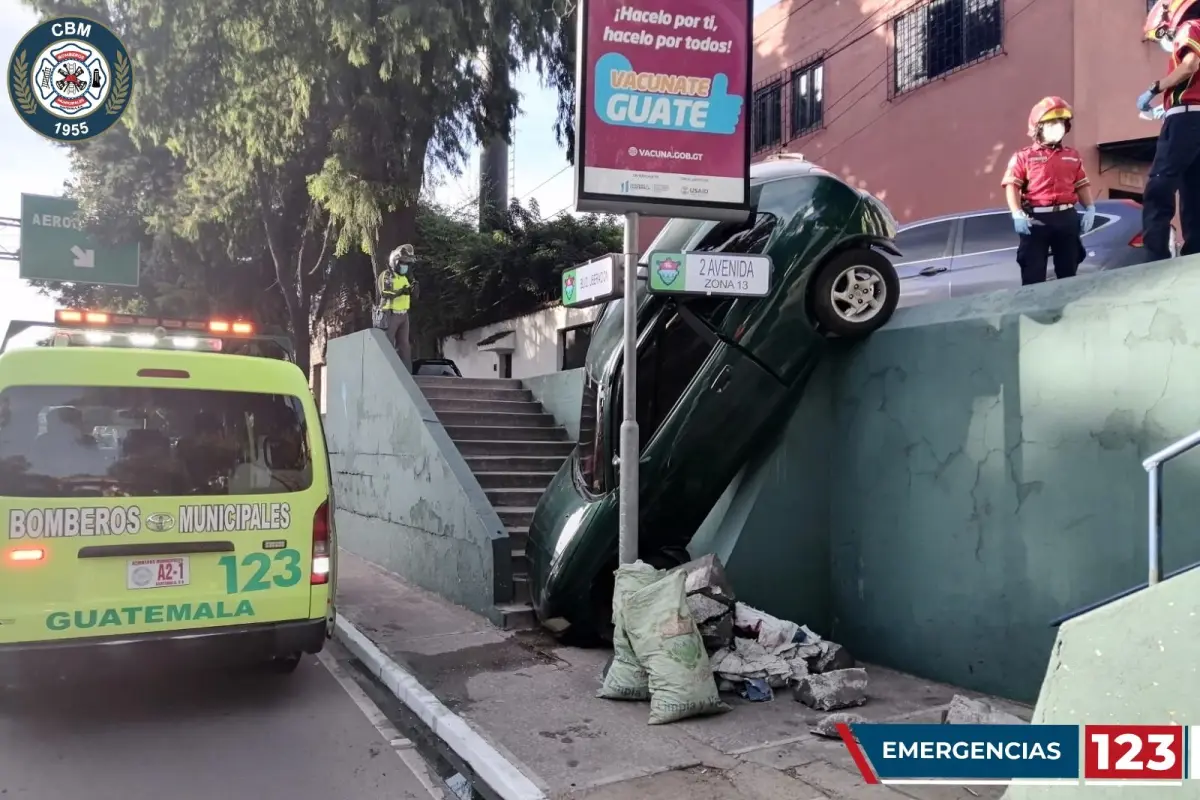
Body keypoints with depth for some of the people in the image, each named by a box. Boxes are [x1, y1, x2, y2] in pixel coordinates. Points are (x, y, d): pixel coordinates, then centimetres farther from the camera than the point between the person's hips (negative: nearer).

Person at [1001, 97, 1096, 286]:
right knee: (1033, 276, -5)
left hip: (1067, 217, 5)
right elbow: (1012, 186, -7)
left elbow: (1082, 184, 18)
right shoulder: (1024, 156, 2)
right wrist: (1017, 214, -19)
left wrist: (1090, 209, 4)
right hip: (1036, 219, -5)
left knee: (1068, 273, 9)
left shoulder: (1073, 155, 17)